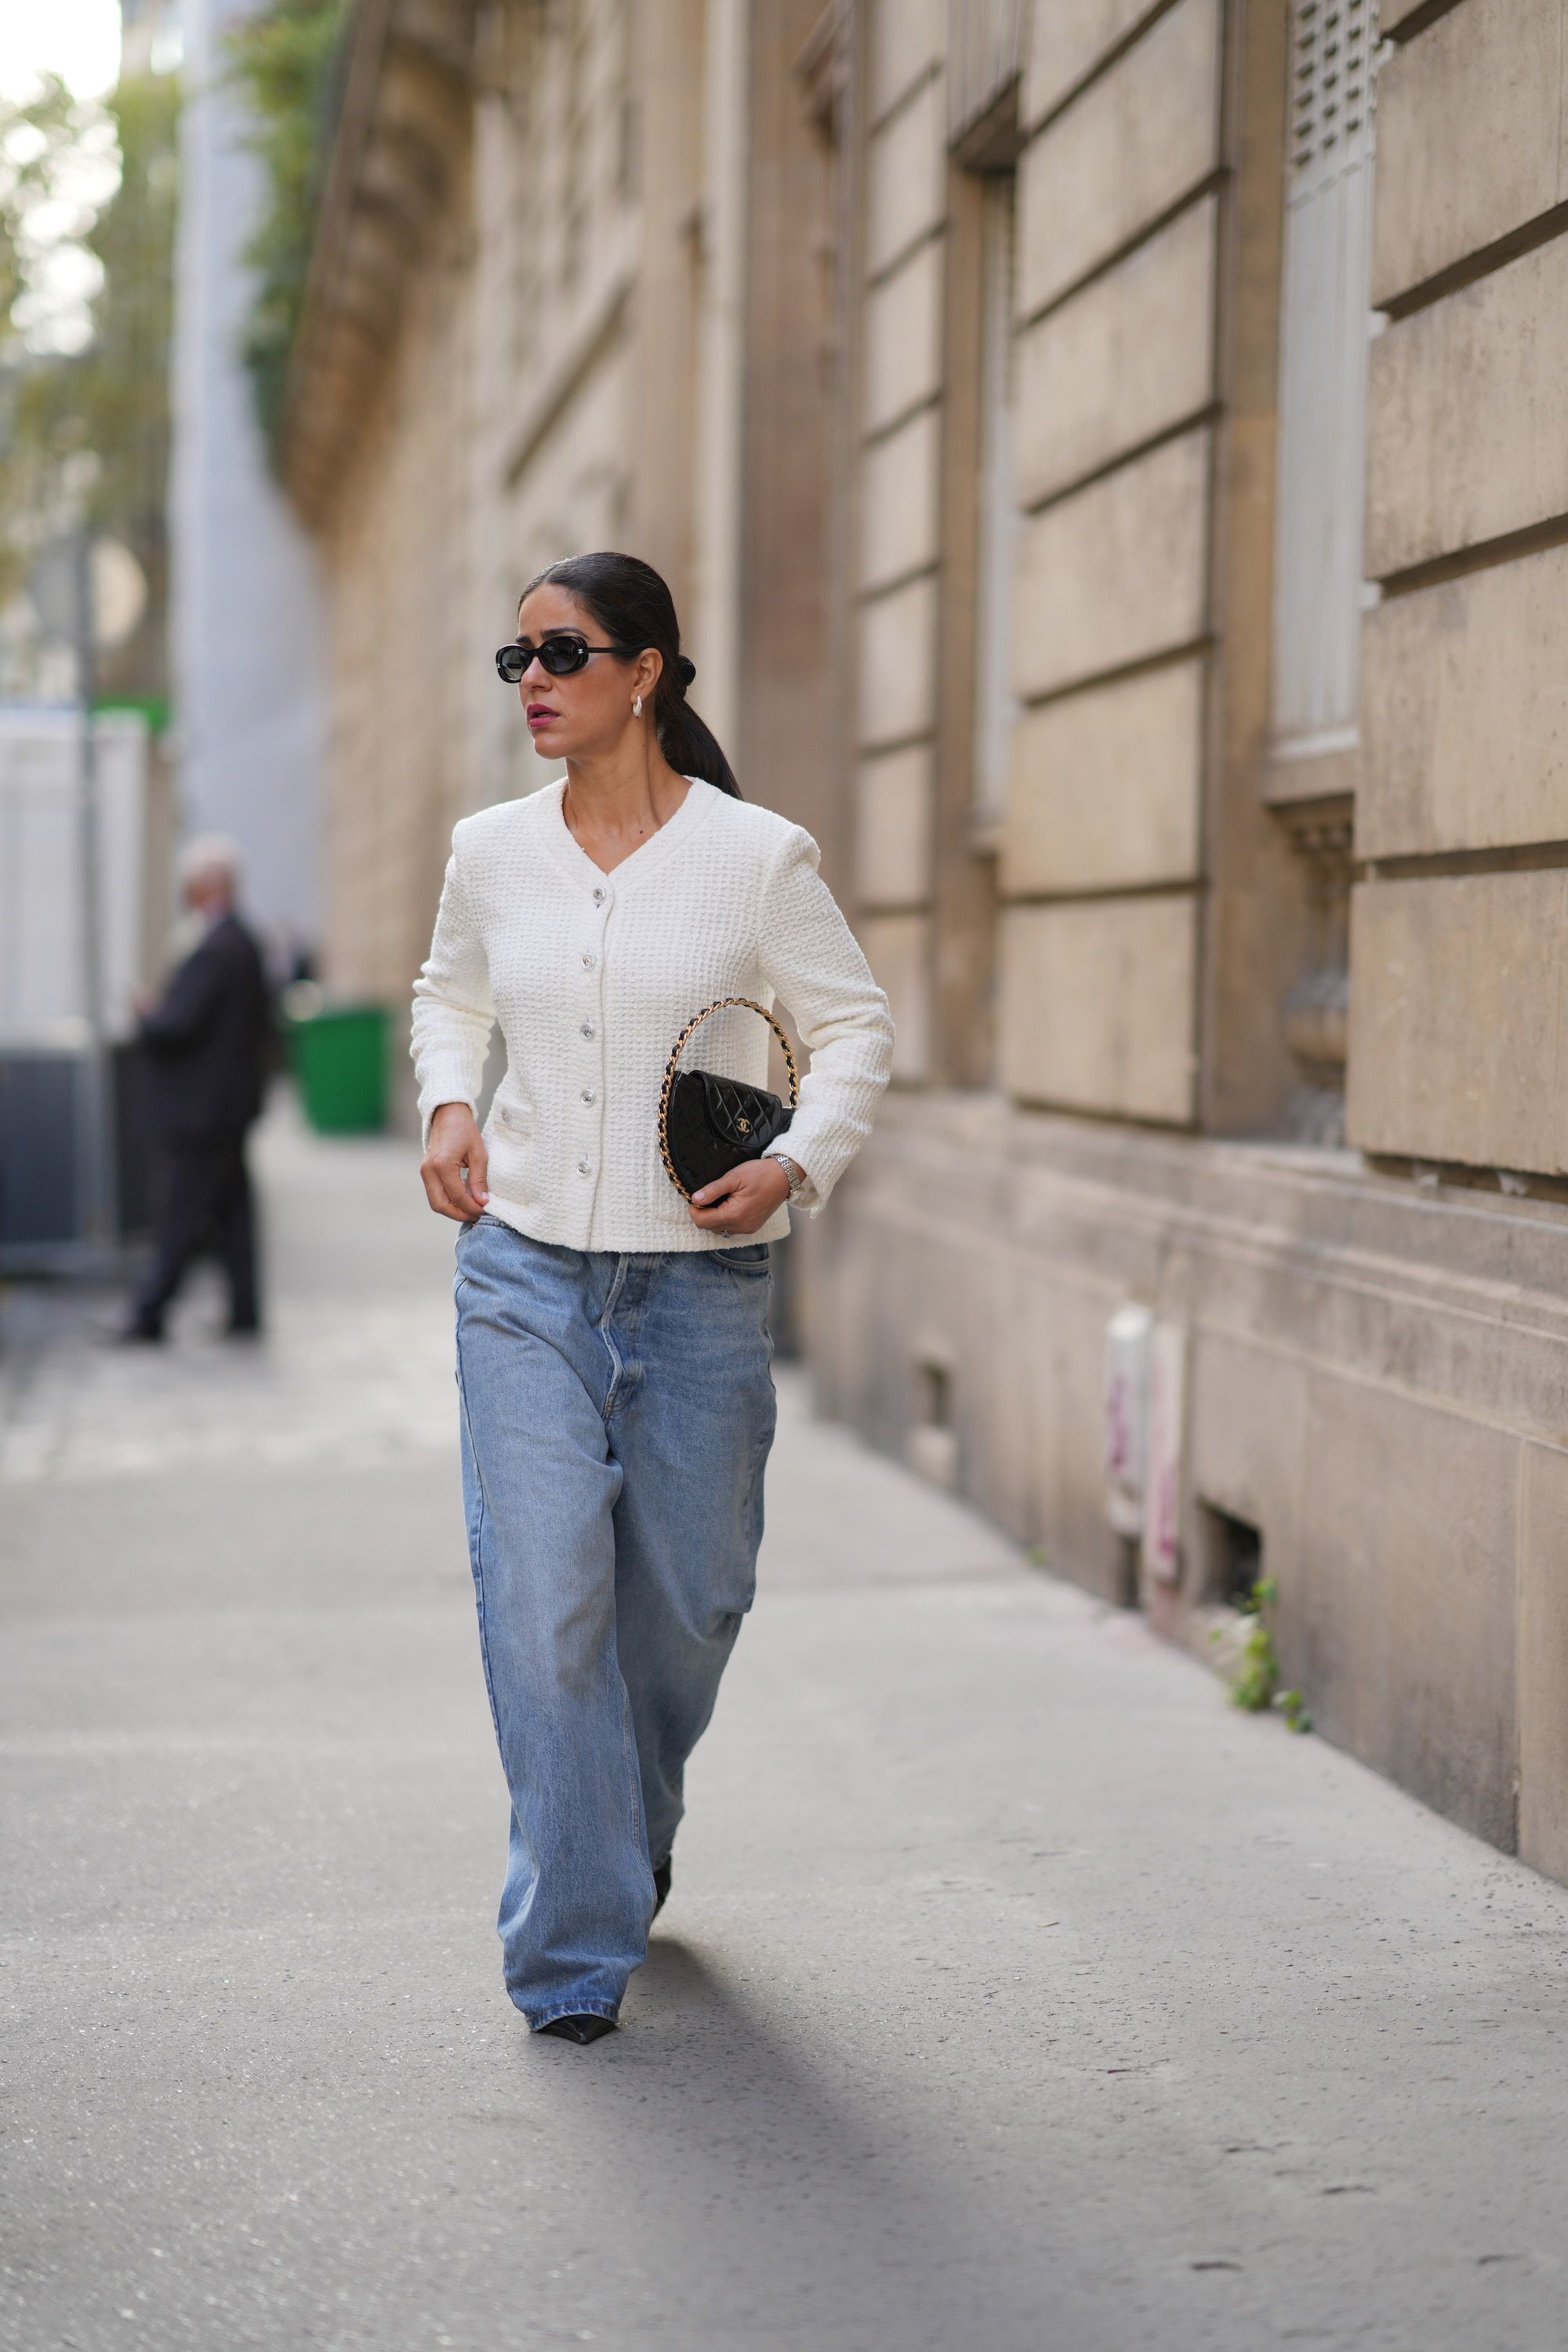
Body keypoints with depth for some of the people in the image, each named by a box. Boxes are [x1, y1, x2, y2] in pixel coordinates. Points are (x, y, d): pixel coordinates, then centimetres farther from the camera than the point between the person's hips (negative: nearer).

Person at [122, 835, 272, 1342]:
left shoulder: (214, 952, -20)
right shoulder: (244, 945, 11)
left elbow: (179, 1024, -24)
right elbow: (261, 1025, 18)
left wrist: (146, 1018, -4)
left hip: (200, 1110, -10)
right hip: (229, 1105, 10)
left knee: (180, 1215, -4)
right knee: (230, 1210, 12)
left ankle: (150, 1314, 1)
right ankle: (243, 1312, 14)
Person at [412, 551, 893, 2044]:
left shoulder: (756, 857, -5)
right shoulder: (491, 852, 4)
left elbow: (854, 1027, 4)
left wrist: (797, 1165, -12)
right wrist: (448, 1105, 3)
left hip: (698, 1286, -1)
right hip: (523, 1269, 1)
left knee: (686, 1599, 11)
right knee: (543, 1599, -8)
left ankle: (635, 1826, 42)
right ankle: (572, 1945, 1)